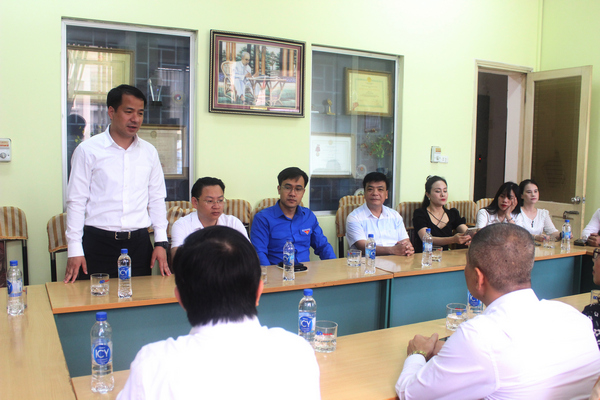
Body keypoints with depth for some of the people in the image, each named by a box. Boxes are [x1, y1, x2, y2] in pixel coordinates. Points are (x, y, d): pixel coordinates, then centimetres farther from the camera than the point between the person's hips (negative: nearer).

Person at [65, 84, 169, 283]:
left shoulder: (149, 152, 9)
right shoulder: (87, 150, -1)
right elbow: (76, 201, -1)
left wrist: (161, 242, 6)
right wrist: (74, 250, -5)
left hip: (139, 243, 3)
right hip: (98, 242, -3)